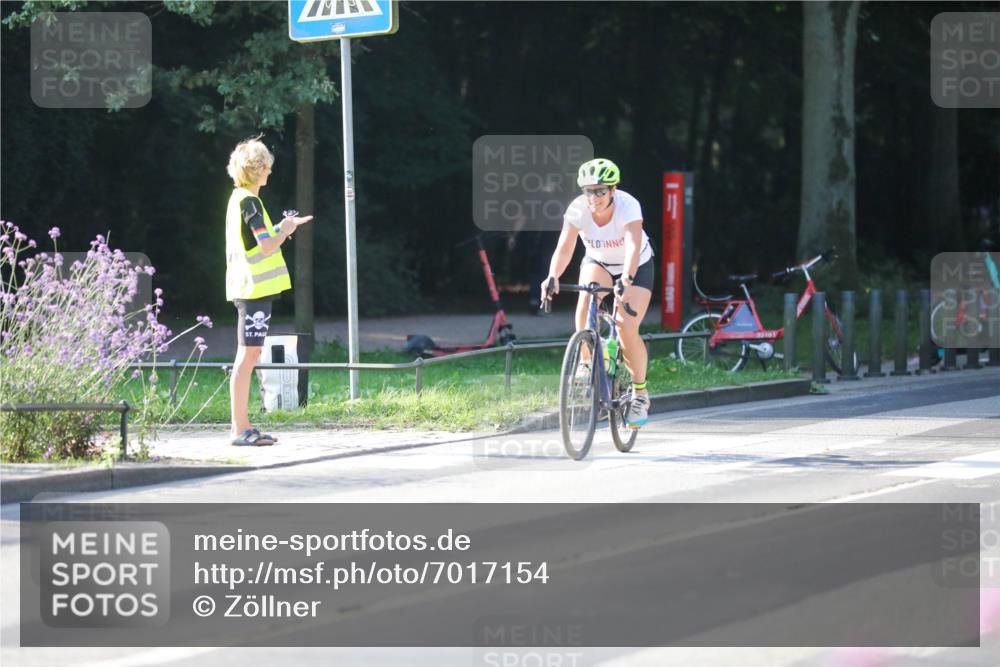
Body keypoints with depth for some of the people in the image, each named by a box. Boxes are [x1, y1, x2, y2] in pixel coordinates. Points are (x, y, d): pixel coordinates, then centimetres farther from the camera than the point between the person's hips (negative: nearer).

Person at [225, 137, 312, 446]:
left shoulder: (238, 198, 16)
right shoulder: (249, 201, -14)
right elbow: (266, 247, -21)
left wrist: (283, 227, 19)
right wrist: (285, 230, -4)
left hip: (246, 288, 10)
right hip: (255, 288, -10)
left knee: (248, 356, 12)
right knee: (247, 355, -9)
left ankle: (242, 427, 14)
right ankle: (239, 429, -9)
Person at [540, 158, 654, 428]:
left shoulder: (627, 206, -33)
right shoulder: (578, 209, -25)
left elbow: (633, 246, -46)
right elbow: (564, 249, -33)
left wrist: (626, 280, -63)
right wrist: (553, 278, -52)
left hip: (636, 267, -2)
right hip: (598, 263, 2)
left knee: (627, 330, -19)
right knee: (587, 296, -32)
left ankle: (640, 394, 2)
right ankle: (586, 364, -15)